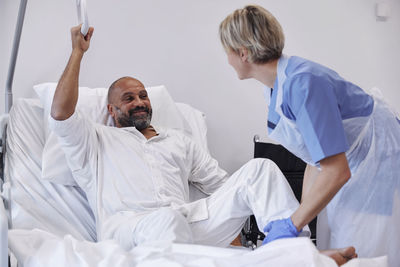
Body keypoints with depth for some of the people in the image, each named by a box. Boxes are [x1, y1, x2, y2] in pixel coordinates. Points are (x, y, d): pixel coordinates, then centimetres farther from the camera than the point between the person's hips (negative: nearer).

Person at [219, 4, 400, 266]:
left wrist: (293, 225, -23)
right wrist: (300, 213, 7)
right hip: (352, 167, 9)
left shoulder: (302, 84, -28)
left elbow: (336, 172, -29)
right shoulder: (277, 87, 2)